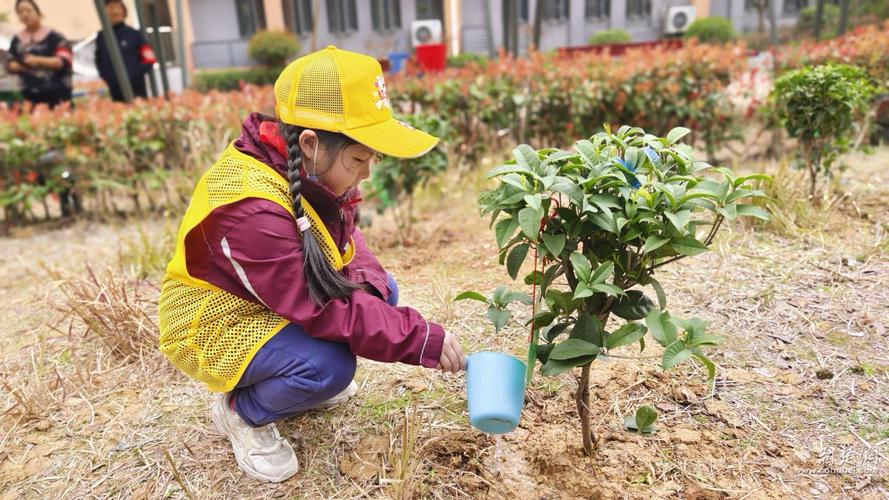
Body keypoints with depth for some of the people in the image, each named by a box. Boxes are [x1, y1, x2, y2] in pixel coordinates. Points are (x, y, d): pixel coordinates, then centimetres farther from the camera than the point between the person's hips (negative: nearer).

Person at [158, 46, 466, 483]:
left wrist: (369, 285, -23)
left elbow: (345, 241, 0)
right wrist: (424, 340, -31)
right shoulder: (252, 207, -36)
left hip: (280, 300, 8)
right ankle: (240, 411, 2)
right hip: (213, 322, -8)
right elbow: (323, 310, -35)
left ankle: (300, 381, 13)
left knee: (378, 291, -4)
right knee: (329, 366, -30)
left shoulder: (310, 170, -11)